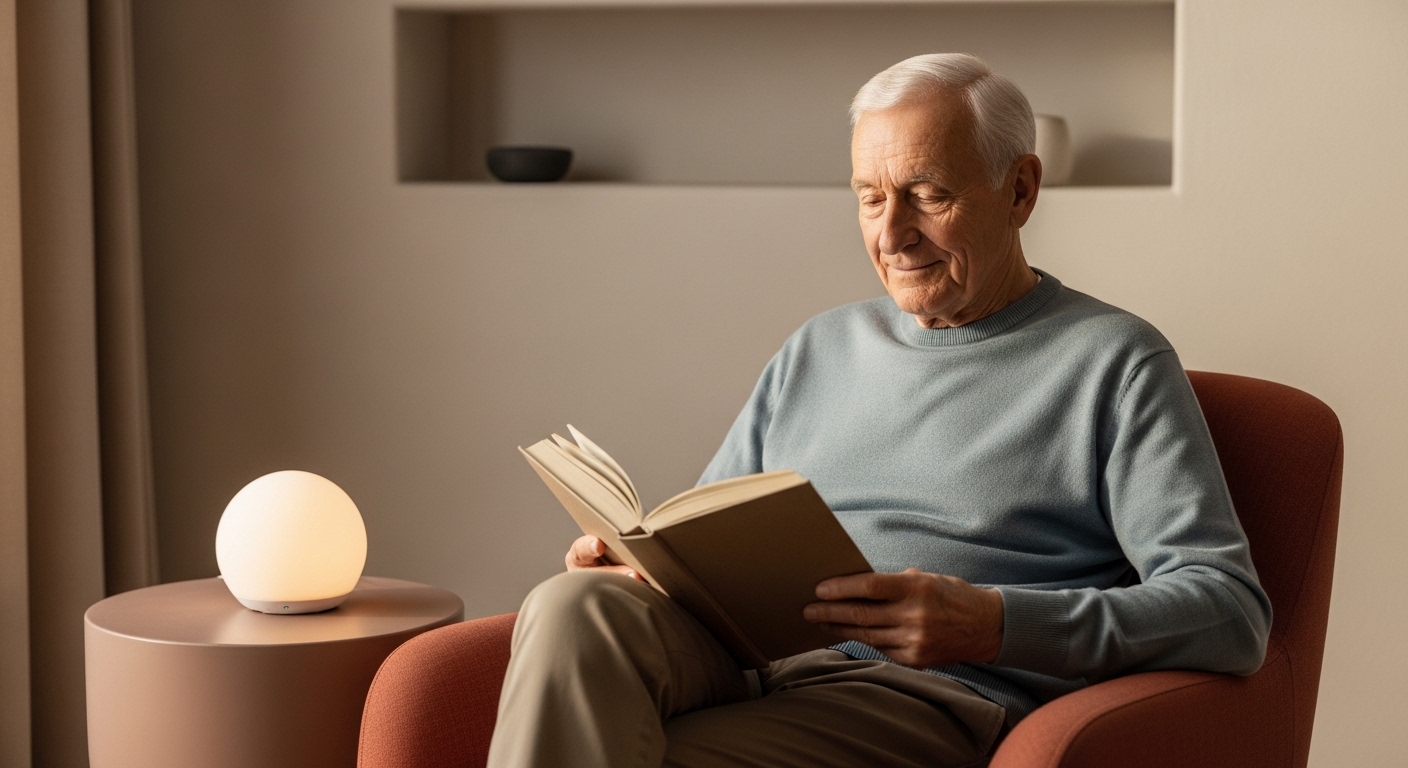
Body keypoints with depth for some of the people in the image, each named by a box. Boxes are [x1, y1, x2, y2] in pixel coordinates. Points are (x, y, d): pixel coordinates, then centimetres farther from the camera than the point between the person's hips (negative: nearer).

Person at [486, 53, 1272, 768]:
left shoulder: (1115, 361, 7)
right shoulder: (819, 348, 27)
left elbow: (1232, 615, -4)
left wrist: (995, 625, -19)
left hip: (928, 694, -5)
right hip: (742, 656, 6)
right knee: (578, 607, -30)